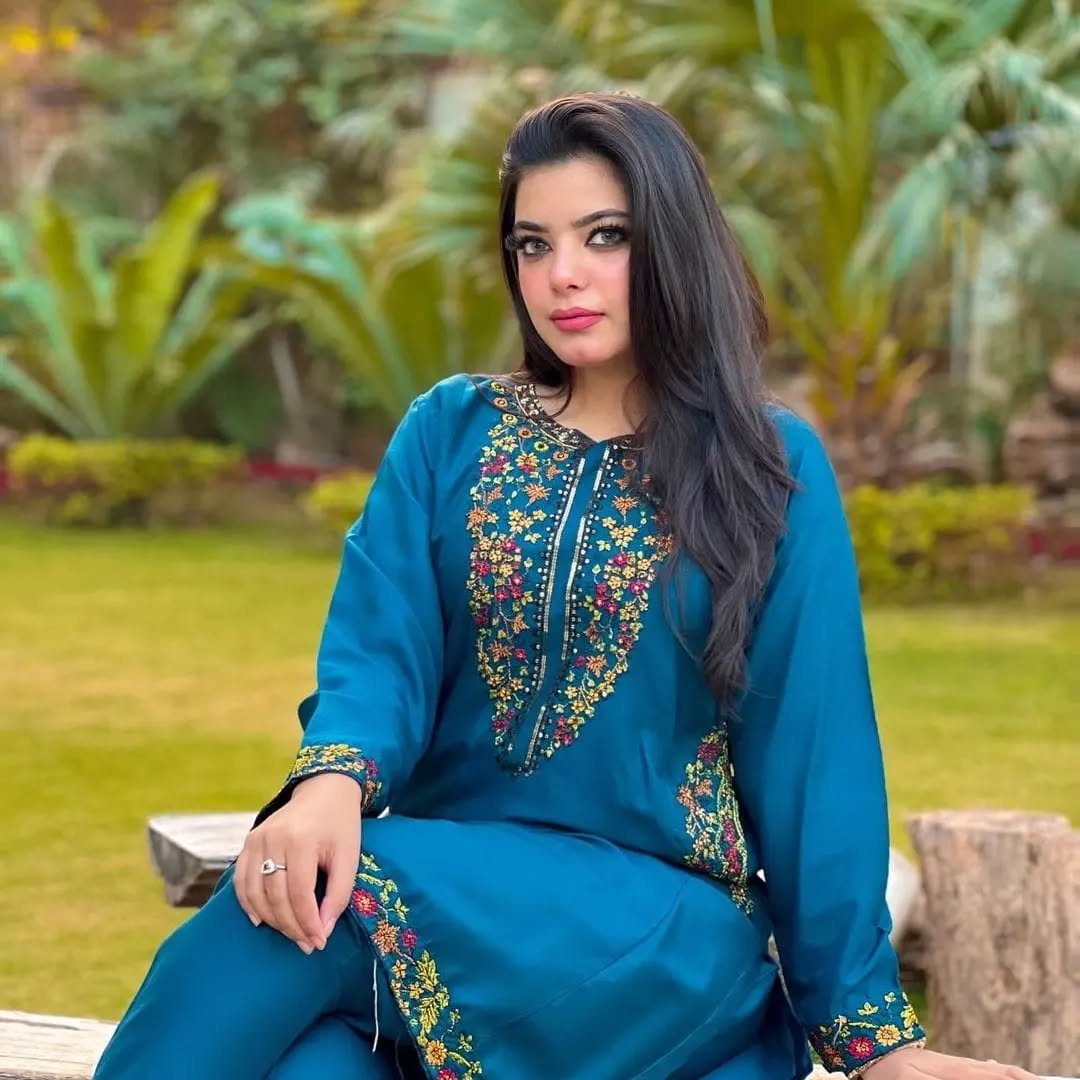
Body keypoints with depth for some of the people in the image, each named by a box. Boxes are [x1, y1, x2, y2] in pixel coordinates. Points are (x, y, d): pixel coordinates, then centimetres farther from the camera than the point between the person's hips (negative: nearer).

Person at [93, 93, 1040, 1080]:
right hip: (450, 874, 2)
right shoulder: (449, 432, 9)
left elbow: (807, 748, 0)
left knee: (333, 912, -30)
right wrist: (332, 782, -27)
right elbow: (378, 646, -3)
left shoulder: (772, 468, 2)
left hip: (666, 918, -2)